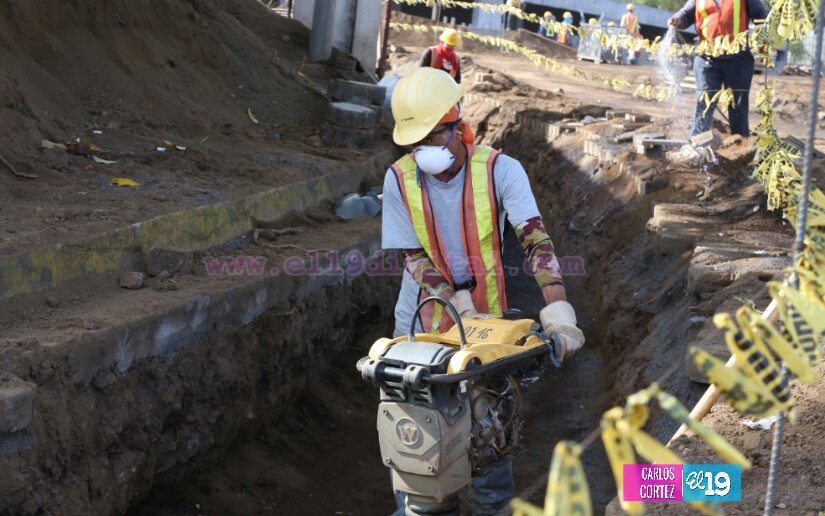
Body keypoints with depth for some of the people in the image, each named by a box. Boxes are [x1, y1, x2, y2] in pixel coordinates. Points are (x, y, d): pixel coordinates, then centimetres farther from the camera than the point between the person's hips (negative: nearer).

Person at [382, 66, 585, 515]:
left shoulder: (499, 171, -16)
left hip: (485, 314, -1)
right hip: (422, 321, 1)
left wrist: (558, 313, -36)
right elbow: (415, 259, -11)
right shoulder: (399, 180, -11)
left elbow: (536, 241, -24)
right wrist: (464, 313, -22)